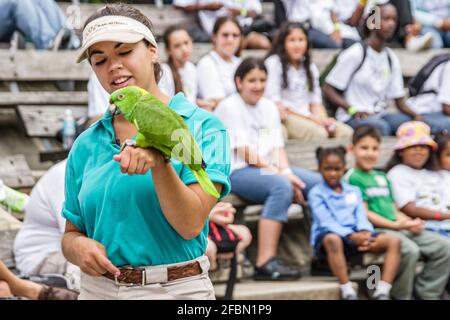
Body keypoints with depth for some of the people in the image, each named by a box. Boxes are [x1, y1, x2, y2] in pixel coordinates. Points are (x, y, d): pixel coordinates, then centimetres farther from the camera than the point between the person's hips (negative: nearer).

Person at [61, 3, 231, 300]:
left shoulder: (202, 127, -7)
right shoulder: (86, 144, 5)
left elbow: (190, 225, -16)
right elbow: (71, 232, 11)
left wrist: (159, 162, -30)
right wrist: (78, 246, -11)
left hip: (176, 290, -3)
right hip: (97, 288, 3)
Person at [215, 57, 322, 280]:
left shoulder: (269, 107, 19)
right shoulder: (230, 108, -3)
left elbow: (278, 147, 11)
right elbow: (245, 152, -12)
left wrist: (286, 172, -11)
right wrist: (281, 175, -18)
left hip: (272, 170, 8)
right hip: (237, 171, -7)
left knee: (320, 183, -11)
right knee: (281, 187, -35)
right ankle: (265, 263, -41)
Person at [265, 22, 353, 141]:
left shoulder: (310, 67, 21)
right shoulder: (274, 63, 1)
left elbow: (316, 101, 17)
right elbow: (275, 104, -7)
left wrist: (322, 119, -7)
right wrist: (310, 117, -13)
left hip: (308, 117, 6)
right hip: (285, 117, -6)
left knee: (346, 132, -21)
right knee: (319, 133, -34)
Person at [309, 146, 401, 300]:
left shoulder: (354, 191, 21)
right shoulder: (316, 194, 2)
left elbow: (361, 216, 8)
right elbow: (327, 222, -11)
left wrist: (365, 233, -16)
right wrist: (352, 236, -25)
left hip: (356, 236, 6)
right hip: (327, 236, -6)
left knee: (393, 241, -14)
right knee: (333, 240, -44)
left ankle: (382, 292, -26)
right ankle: (348, 293, -40)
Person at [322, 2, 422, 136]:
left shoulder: (392, 59, 14)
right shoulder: (355, 54, -6)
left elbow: (400, 102, 13)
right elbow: (327, 89, -7)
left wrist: (415, 115, -9)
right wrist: (353, 109, -20)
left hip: (380, 115, 6)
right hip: (352, 118, -6)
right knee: (381, 126, -37)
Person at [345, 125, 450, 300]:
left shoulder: (382, 177, 24)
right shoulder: (353, 178, -1)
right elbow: (364, 213, -8)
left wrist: (411, 223, 0)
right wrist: (395, 225, -16)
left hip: (399, 228, 8)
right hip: (376, 231, -8)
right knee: (410, 250, -35)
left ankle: (426, 293, -6)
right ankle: (402, 296, -18)